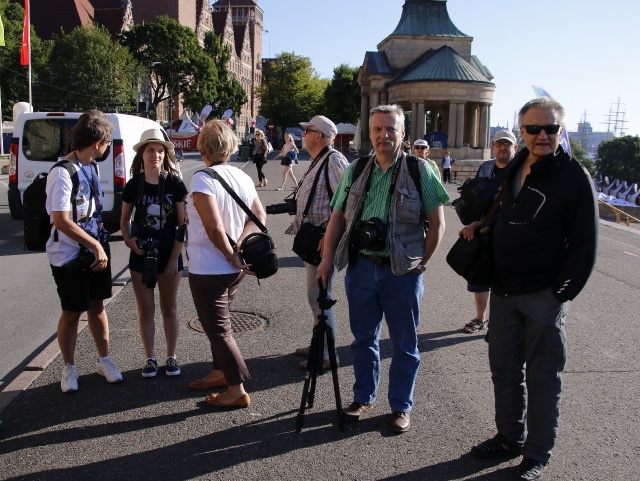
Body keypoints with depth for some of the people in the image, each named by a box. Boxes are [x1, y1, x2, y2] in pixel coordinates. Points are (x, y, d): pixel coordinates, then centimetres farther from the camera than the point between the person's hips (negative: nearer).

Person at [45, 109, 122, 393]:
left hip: (96, 249, 7)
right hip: (69, 255, -7)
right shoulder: (63, 173, -21)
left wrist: (101, 244, 7)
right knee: (71, 313, 6)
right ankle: (69, 369, 22)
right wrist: (95, 245, -20)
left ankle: (104, 360, 28)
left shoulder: (92, 167, 5)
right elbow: (61, 221, -24)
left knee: (97, 306, 14)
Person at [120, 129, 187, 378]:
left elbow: (183, 224, -6)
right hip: (141, 255, 2)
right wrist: (128, 239, -9)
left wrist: (175, 257, -9)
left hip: (169, 254, -1)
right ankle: (150, 358, 23)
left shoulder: (175, 184, -7)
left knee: (169, 308, 10)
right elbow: (125, 218, 10)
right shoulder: (133, 185, -2)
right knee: (145, 309, 9)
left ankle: (171, 357, 25)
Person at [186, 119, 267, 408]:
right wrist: (239, 245, -7)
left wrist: (231, 257, -14)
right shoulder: (243, 177, 4)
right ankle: (220, 373, 37)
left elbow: (215, 228, -26)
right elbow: (260, 216, 4)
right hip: (233, 269, 8)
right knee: (219, 322, 23)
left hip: (209, 269, -8)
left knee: (218, 329, 3)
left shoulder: (202, 179, -19)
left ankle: (237, 390, 8)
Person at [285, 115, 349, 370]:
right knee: (315, 294, 17)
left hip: (324, 242, -11)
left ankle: (327, 354, 3)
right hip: (312, 240, 11)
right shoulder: (317, 162, 17)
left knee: (318, 297, -7)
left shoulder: (334, 160, -15)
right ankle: (320, 344, 30)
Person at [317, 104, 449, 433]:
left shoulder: (420, 170, -3)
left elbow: (437, 223, -2)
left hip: (403, 271, -3)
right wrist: (327, 259, 2)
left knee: (404, 344, 9)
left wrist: (421, 263, -6)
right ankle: (363, 397, 33)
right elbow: (338, 217, 9)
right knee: (364, 338, 16)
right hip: (361, 267, 3)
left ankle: (401, 406, 25)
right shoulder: (356, 170, 7)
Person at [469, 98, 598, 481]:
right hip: (504, 291, 6)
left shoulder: (574, 175, -10)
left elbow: (585, 243, -11)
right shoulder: (513, 169, 9)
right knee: (504, 369, 16)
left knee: (543, 377, 7)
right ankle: (510, 438, 33)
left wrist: (562, 292, -14)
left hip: (545, 297, -6)